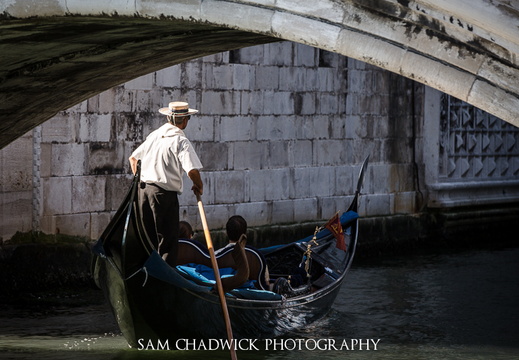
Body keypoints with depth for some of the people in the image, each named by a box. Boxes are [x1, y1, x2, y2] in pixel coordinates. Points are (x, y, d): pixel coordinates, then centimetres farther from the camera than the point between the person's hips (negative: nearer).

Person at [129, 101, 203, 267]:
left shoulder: (154, 135, 11)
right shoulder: (181, 141, -11)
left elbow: (133, 158, 18)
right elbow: (192, 171, -20)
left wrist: (139, 180, 25)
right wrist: (199, 187, -2)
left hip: (144, 189, 7)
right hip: (165, 193, -7)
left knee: (148, 238, 16)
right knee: (168, 240, 0)